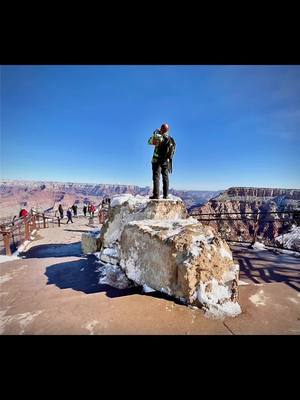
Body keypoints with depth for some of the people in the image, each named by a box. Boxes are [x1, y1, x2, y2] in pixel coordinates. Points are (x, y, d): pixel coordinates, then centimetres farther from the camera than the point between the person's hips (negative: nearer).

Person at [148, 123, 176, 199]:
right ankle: (165, 195, 8)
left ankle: (156, 195, -9)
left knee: (156, 177, -5)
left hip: (157, 160, -6)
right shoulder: (171, 140, 6)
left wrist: (155, 133, 10)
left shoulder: (159, 137, -13)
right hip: (166, 161, 6)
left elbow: (149, 142, -3)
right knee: (165, 177, 8)